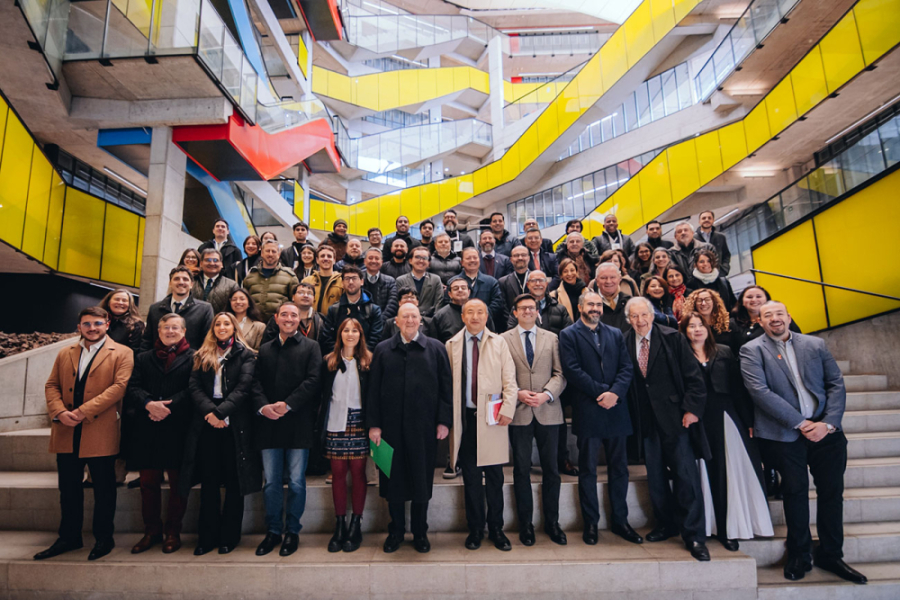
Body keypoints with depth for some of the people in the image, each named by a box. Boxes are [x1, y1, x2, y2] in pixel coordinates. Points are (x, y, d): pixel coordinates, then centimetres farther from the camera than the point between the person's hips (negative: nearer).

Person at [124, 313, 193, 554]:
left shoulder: (193, 358, 4)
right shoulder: (143, 358, 16)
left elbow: (193, 389, -7)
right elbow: (133, 387, 5)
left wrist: (168, 406, -17)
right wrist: (149, 404, -14)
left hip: (179, 428, -3)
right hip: (148, 431, 3)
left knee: (177, 483, 5)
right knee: (148, 483, 10)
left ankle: (173, 532, 18)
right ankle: (152, 532, 24)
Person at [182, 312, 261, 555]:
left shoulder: (246, 355, 3)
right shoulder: (202, 356, 13)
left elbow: (244, 387, -8)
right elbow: (194, 387, 2)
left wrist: (220, 412, -17)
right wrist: (209, 411, -13)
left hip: (234, 423, -3)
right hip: (206, 424, 3)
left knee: (234, 481, 4)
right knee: (209, 481, 8)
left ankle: (229, 536, 14)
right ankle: (207, 537, 18)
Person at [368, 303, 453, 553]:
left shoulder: (436, 348, 3)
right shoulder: (382, 350, 6)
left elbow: (446, 386, 1)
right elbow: (373, 389, 4)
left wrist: (444, 420, -4)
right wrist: (373, 424, -1)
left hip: (424, 426, -1)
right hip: (391, 426, 1)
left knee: (422, 479, 9)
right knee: (393, 478, 10)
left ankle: (420, 532, 27)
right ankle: (396, 531, 28)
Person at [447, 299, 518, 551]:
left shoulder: (499, 343, 6)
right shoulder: (452, 345, 8)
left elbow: (509, 380, 2)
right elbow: (447, 382, 6)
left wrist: (507, 410, -9)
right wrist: (448, 416, 0)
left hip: (492, 417, 0)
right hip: (465, 418, 1)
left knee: (495, 477, 6)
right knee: (471, 477, 8)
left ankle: (496, 528, 21)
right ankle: (475, 529, 22)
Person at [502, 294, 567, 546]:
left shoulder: (552, 338, 9)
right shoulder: (503, 340, 4)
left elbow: (560, 374, 3)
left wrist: (546, 394, -12)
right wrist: (517, 394, -13)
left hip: (548, 411, 2)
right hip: (518, 412, -1)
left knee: (551, 469, 8)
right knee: (521, 469, 6)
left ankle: (552, 522, 23)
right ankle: (525, 524, 19)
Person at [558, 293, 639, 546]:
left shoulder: (615, 334, 14)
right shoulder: (568, 335, 0)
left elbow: (626, 367, 4)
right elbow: (573, 371, -11)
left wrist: (615, 393, -12)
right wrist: (602, 391, -15)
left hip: (615, 409, 4)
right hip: (587, 411, -4)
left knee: (619, 467, 11)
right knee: (588, 469, 5)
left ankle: (619, 521, 25)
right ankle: (590, 523, 18)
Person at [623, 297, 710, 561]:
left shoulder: (673, 338, -3)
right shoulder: (624, 343, 2)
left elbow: (693, 376, -4)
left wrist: (692, 409, -10)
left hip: (674, 417, -2)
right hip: (646, 420, 3)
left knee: (686, 475, -2)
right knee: (655, 476, 11)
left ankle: (694, 536, 10)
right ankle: (666, 524, 28)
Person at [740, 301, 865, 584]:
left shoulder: (815, 344, 9)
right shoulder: (752, 350, -3)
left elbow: (836, 384, 6)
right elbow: (759, 391, -13)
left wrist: (828, 423, -7)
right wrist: (800, 423, -15)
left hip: (826, 430, 4)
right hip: (784, 433, -3)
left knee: (832, 491, 8)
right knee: (796, 491, 2)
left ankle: (831, 555, 26)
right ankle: (799, 555, 20)